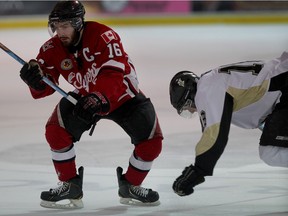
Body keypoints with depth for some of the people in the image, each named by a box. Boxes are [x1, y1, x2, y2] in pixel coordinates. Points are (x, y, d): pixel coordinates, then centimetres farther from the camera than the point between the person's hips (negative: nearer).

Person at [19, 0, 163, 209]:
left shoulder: (104, 36, -31)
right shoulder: (53, 49, -15)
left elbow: (113, 74, -40)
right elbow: (44, 87, -14)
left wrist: (98, 99, -54)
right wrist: (35, 79, -38)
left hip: (124, 95, -3)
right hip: (85, 96, 3)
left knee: (152, 141, -14)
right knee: (56, 130, -18)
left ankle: (130, 186, 13)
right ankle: (71, 185, -2)